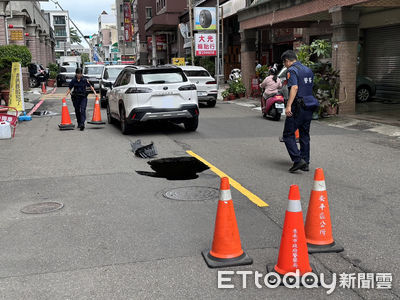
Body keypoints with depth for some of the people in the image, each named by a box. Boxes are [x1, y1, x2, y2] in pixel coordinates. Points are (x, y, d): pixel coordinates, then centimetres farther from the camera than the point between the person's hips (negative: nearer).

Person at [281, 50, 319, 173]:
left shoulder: (292, 70, -9)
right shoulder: (308, 70, 17)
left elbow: (294, 88, -23)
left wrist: (288, 106, -30)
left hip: (298, 106, -8)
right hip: (309, 107, 8)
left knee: (288, 134, -1)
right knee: (304, 135, 14)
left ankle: (298, 160, -12)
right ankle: (305, 163, 17)